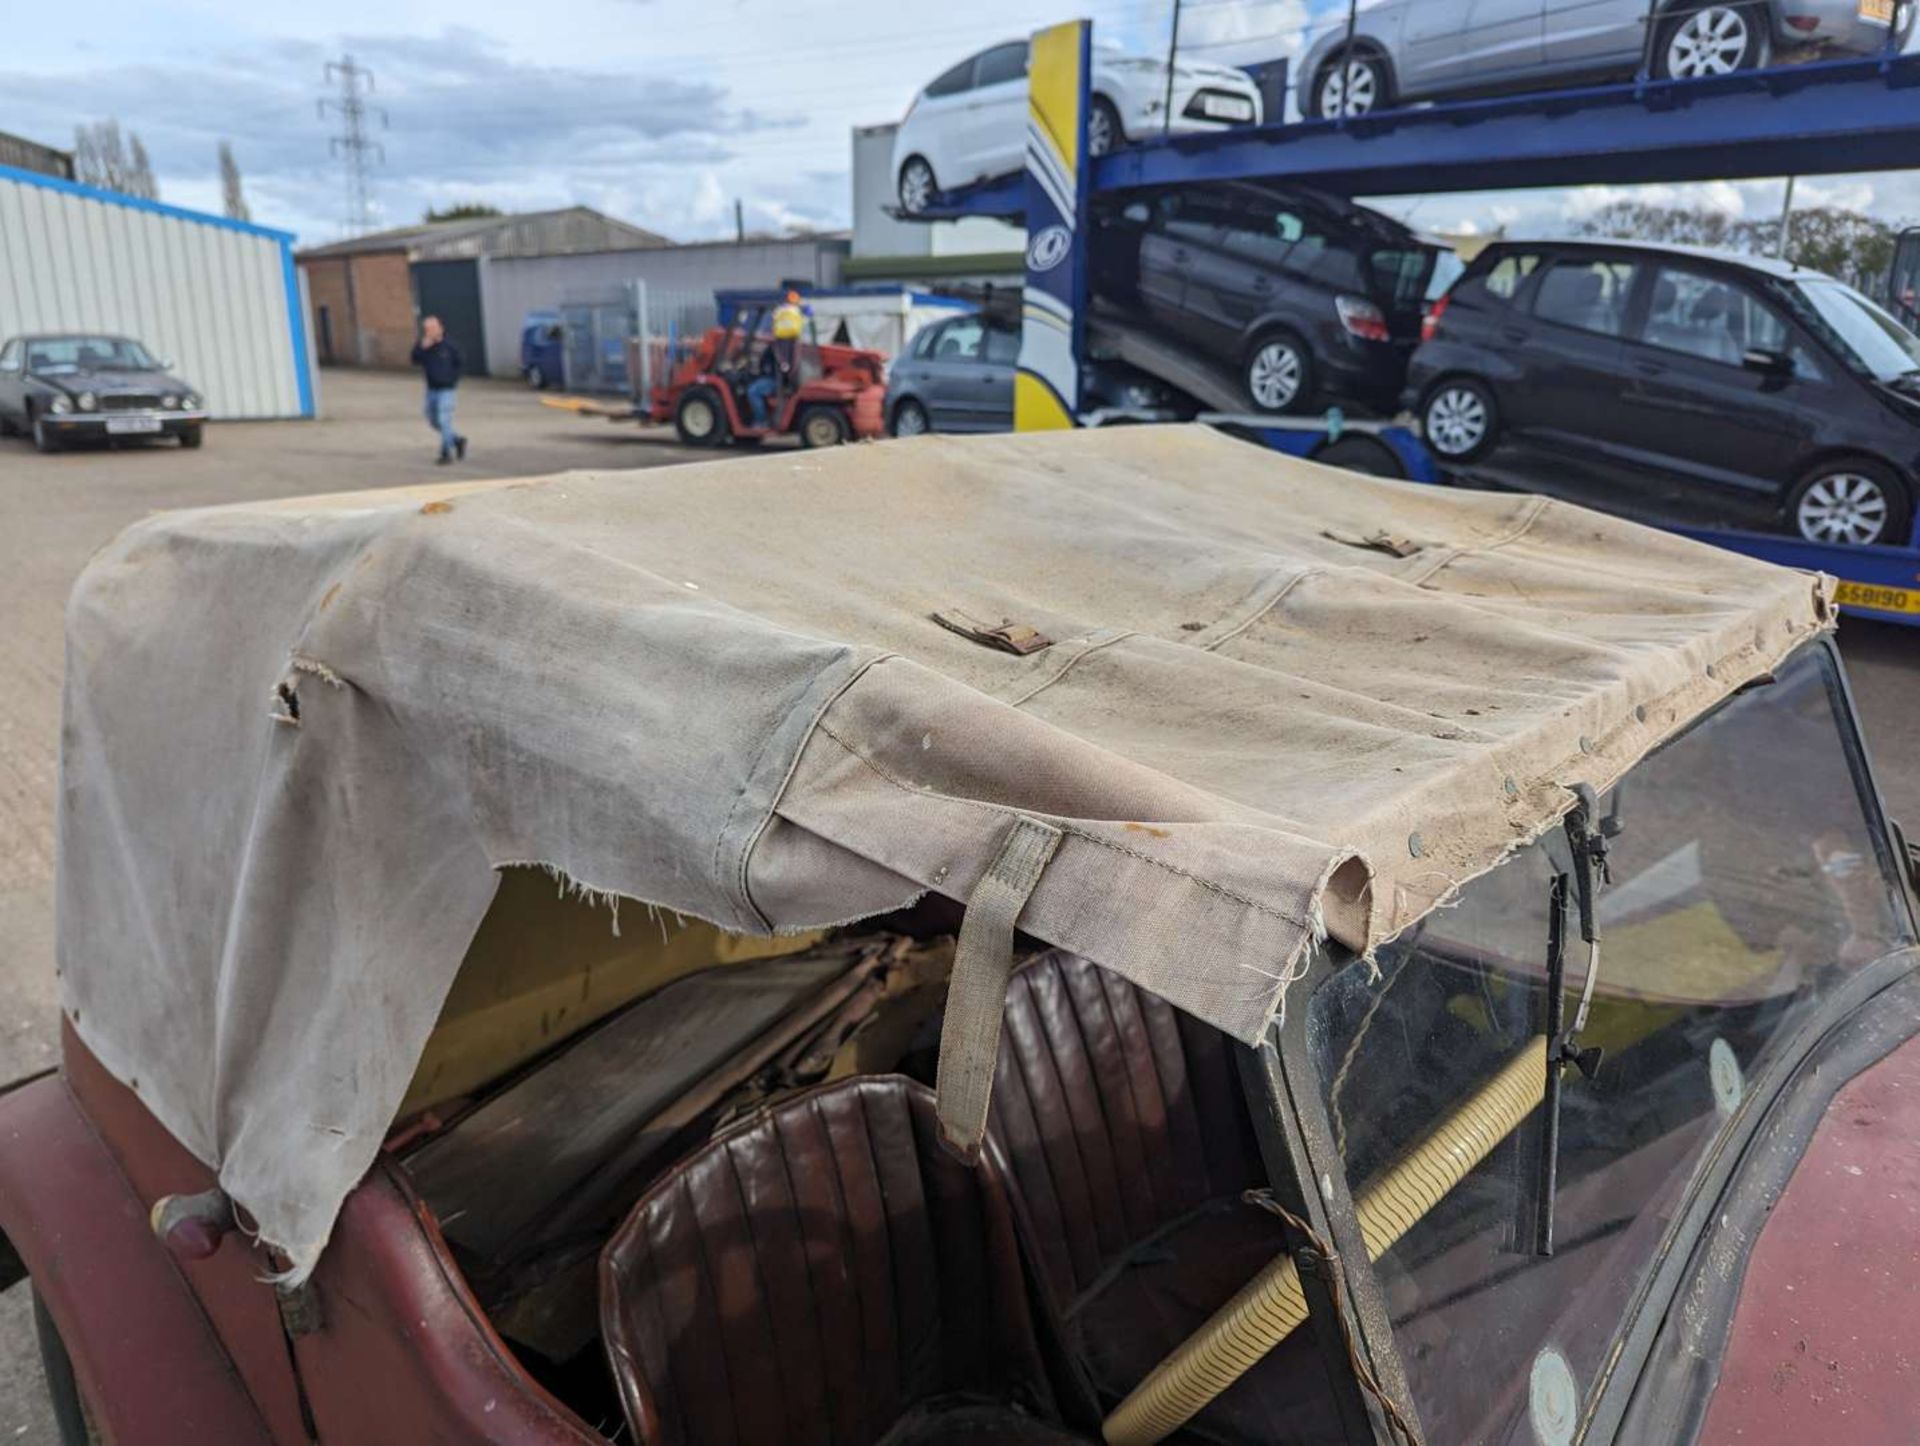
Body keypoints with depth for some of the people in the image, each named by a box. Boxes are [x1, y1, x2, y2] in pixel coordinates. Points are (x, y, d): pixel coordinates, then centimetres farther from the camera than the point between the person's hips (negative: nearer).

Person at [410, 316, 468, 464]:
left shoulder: (448, 346, -8)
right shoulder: (424, 346, 2)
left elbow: (458, 363, 6)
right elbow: (415, 360, -10)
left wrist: (453, 379, 0)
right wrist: (422, 347, -22)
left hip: (445, 389, -6)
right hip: (431, 389, 6)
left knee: (444, 421, -10)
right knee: (433, 421, 13)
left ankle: (446, 453, 0)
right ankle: (458, 440, 30)